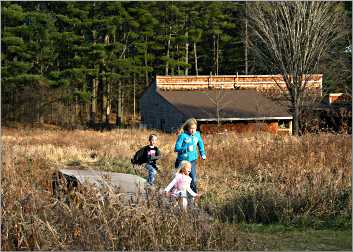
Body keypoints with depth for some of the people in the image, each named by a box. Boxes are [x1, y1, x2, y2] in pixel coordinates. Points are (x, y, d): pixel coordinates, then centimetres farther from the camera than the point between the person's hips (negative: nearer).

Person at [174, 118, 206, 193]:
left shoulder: (197, 135, 2)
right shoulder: (183, 136, -14)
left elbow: (201, 144, 22)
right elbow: (177, 148, -16)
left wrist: (203, 153, 12)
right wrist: (186, 148, -31)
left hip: (192, 161, 4)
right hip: (182, 161, -4)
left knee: (193, 180, 2)